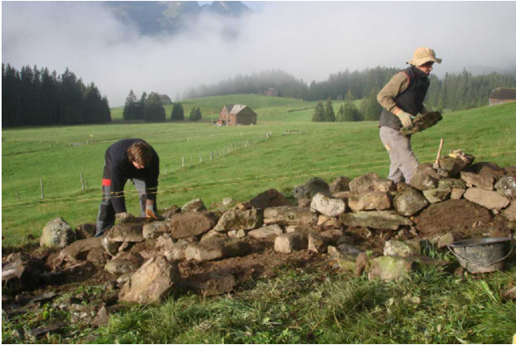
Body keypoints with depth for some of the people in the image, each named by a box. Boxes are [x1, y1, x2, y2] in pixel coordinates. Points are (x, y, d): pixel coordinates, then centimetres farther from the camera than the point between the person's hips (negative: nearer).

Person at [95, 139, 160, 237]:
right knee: (108, 199, -9)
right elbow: (117, 192, -41)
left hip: (140, 173, 2)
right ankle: (102, 234, 1)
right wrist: (124, 216, -44)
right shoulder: (118, 161, -45)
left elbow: (152, 184, -25)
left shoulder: (153, 159, -37)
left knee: (146, 196, -14)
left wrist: (149, 207, -31)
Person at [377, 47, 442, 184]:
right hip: (392, 129, -9)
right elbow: (382, 97, -17)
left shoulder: (424, 80, 14)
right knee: (411, 168, -13)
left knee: (397, 171, 13)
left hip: (403, 129, 9)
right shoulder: (404, 77, -15)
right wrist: (401, 113, -26)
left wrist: (427, 114, 8)